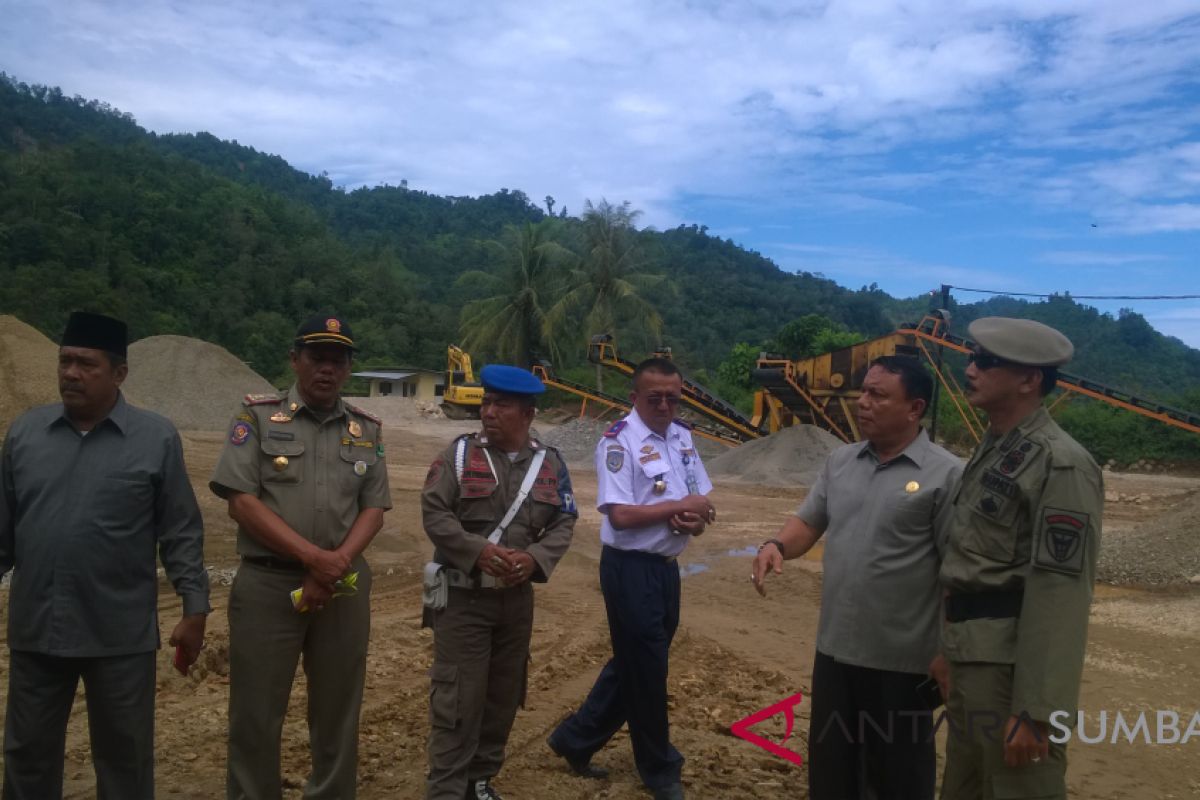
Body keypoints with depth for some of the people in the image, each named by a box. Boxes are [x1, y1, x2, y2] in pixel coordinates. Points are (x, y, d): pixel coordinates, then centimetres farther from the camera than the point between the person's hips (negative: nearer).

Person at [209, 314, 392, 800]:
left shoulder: (367, 430, 9)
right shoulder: (258, 416, 0)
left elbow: (374, 508, 5)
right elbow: (240, 500, -9)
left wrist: (337, 563, -12)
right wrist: (314, 557, -15)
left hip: (344, 587, 3)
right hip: (267, 585, -2)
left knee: (338, 710, 12)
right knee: (255, 714, 7)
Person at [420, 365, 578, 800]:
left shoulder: (550, 463, 3)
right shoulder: (460, 453, -5)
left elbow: (564, 522, 3)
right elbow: (434, 512, -10)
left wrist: (534, 558, -16)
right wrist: (480, 552, -22)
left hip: (518, 598, 4)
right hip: (462, 596, -3)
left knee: (503, 694, 15)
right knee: (457, 698, -1)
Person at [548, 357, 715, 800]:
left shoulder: (682, 436, 8)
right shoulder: (618, 441, -16)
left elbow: (703, 502, 11)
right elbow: (621, 515, -23)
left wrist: (694, 521, -12)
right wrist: (681, 507, -16)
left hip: (667, 565, 8)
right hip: (631, 568, -8)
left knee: (635, 663, 18)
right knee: (645, 667, 7)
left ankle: (576, 739, 36)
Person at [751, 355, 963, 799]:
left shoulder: (946, 474, -12)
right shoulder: (839, 461, 6)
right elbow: (808, 521, 9)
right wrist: (777, 544, -13)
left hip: (902, 658, -5)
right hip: (835, 646, 5)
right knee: (830, 762, 20)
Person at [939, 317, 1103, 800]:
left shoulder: (1060, 465, -17)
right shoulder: (991, 449, 11)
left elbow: (1061, 593, -22)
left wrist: (1035, 710, -23)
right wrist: (952, 653, 16)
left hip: (1011, 665, -9)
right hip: (972, 657, 9)